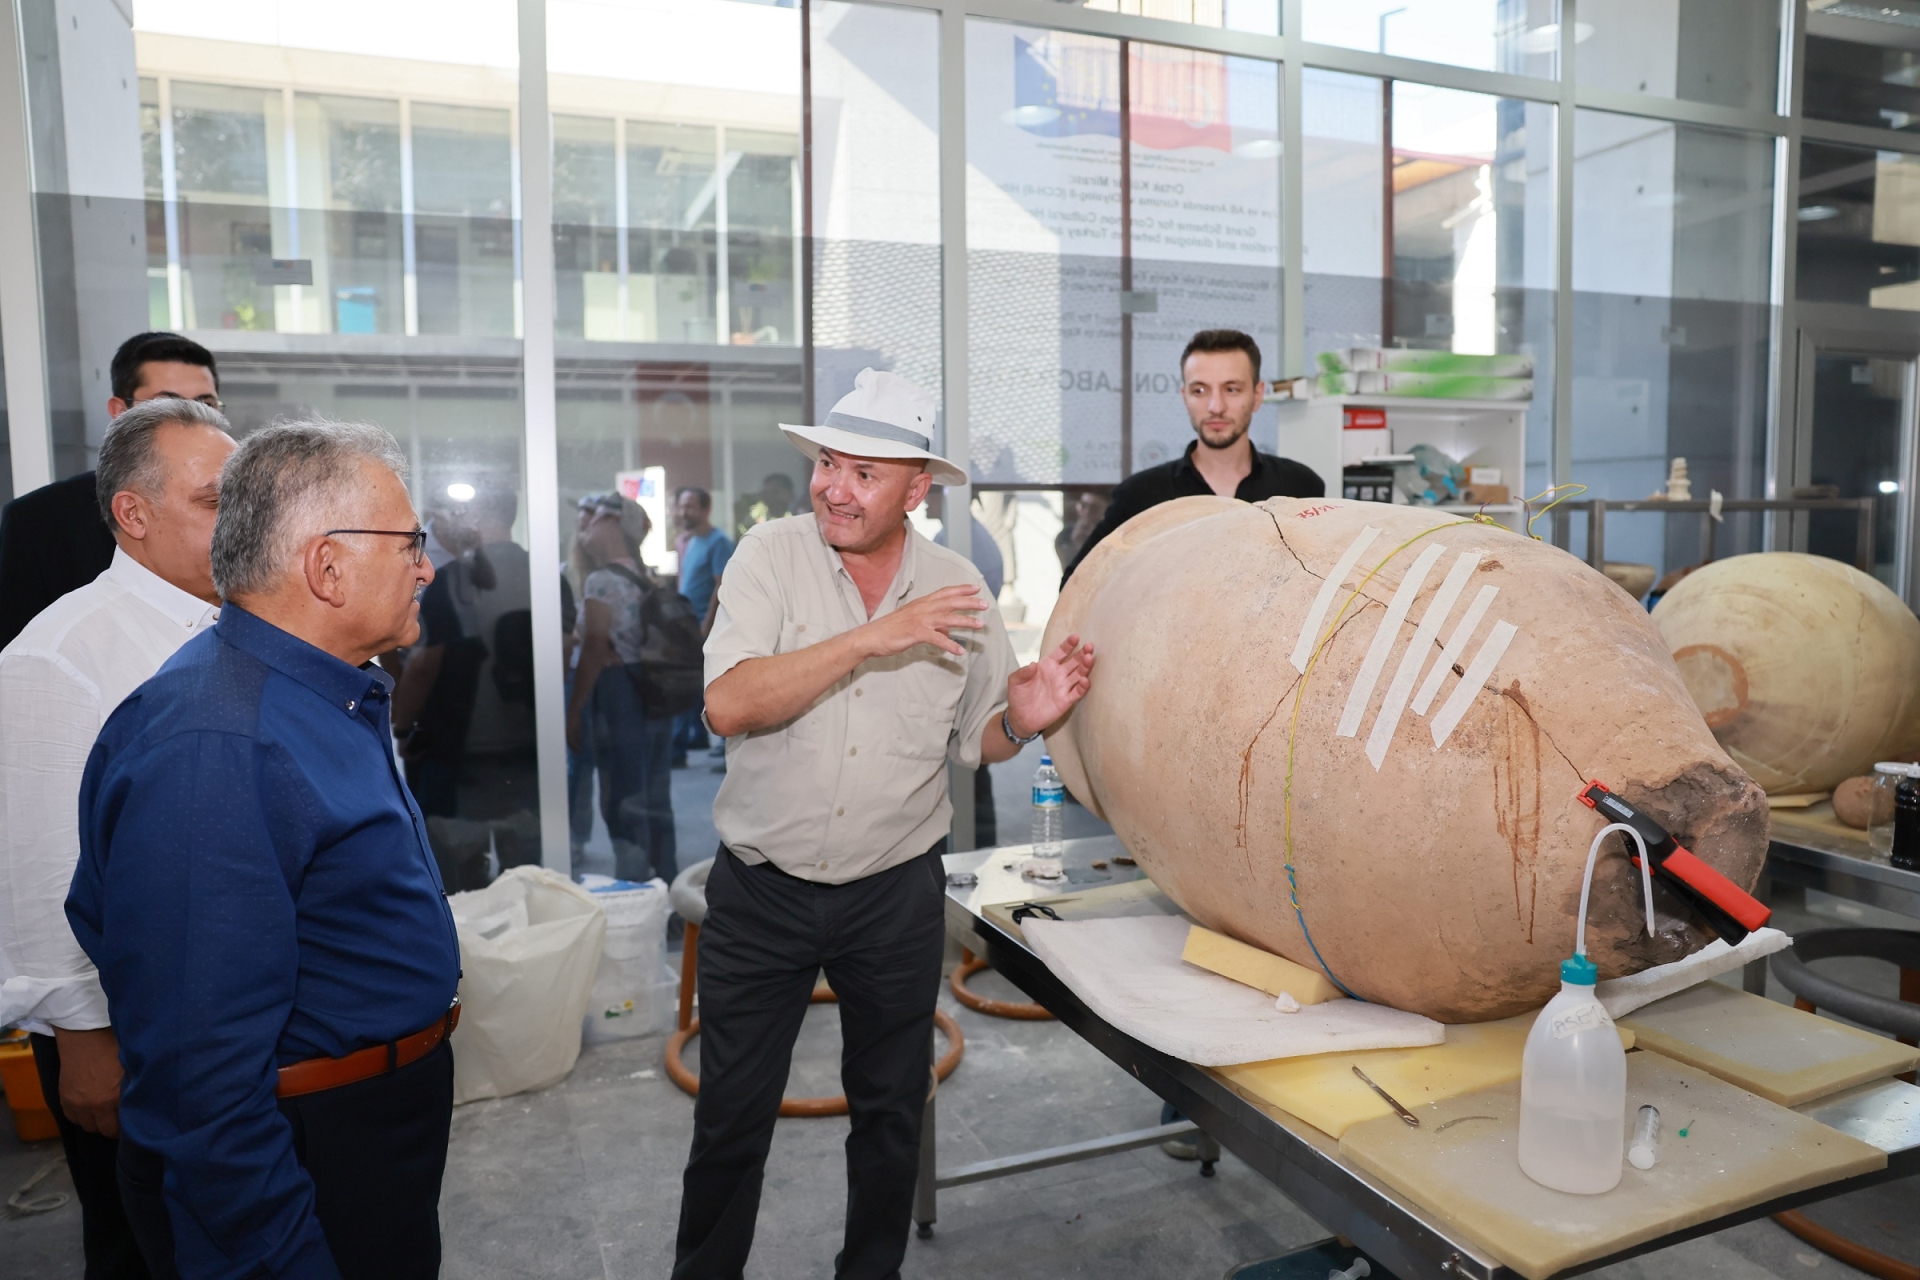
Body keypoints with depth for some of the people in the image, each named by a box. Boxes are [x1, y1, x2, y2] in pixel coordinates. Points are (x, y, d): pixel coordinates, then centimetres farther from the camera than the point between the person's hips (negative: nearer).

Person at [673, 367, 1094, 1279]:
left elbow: (972, 739, 7)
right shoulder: (772, 556, -10)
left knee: (891, 1113, 18)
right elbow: (727, 705, -24)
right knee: (731, 1118, 12)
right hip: (760, 891, -1)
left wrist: (1023, 719, -15)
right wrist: (874, 637, -29)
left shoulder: (957, 589, -3)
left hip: (896, 895, 2)